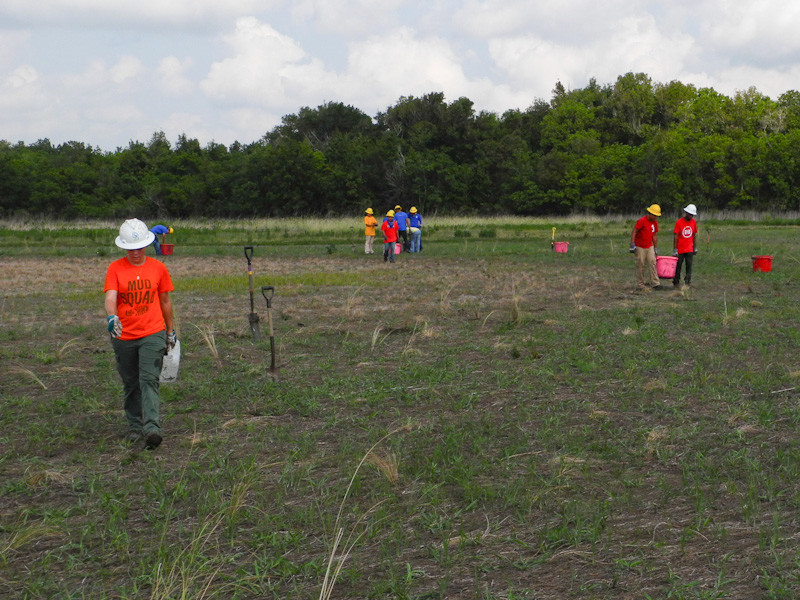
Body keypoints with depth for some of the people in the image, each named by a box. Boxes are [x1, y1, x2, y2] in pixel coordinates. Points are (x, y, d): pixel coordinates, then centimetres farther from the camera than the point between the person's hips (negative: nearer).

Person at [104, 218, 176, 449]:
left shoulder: (158, 268, 5)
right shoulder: (115, 269, 1)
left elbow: (165, 301, 14)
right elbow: (110, 297, -12)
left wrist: (171, 331, 17)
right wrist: (112, 317, -33)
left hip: (153, 334, -1)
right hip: (124, 336, 1)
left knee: (149, 379, -15)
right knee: (130, 384, 12)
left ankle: (152, 427, -23)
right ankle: (135, 426, 25)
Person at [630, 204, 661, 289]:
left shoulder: (655, 222, 7)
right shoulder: (642, 221, -15)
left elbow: (654, 235, 15)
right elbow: (633, 232, -18)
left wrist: (656, 248, 16)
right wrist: (632, 245, -25)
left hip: (649, 247, 6)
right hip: (640, 247, -6)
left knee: (652, 263, -5)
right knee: (640, 266, -2)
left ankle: (655, 283, -8)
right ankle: (640, 285, 6)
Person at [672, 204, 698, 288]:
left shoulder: (693, 222, 4)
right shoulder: (679, 222, -10)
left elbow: (694, 235, 13)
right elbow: (675, 236, -10)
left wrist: (695, 247, 12)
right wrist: (674, 249, -13)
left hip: (689, 249, 3)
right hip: (680, 249, -3)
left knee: (689, 266, -4)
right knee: (678, 267, 6)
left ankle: (688, 281, 0)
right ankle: (676, 282, 18)